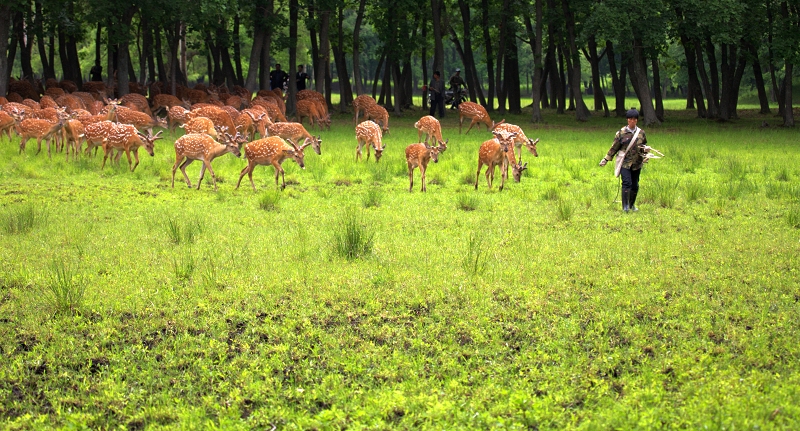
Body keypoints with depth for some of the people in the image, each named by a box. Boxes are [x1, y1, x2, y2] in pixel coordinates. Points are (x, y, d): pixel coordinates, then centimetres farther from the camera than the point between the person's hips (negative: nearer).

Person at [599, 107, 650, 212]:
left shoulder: (641, 133, 6)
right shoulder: (621, 133, -2)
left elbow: (644, 146, 18)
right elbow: (614, 147, 5)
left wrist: (646, 149, -6)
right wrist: (606, 159, 5)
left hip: (637, 163, 3)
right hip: (625, 163, -3)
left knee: (635, 185, 8)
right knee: (627, 183, -15)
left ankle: (632, 204, 28)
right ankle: (625, 206, -10)